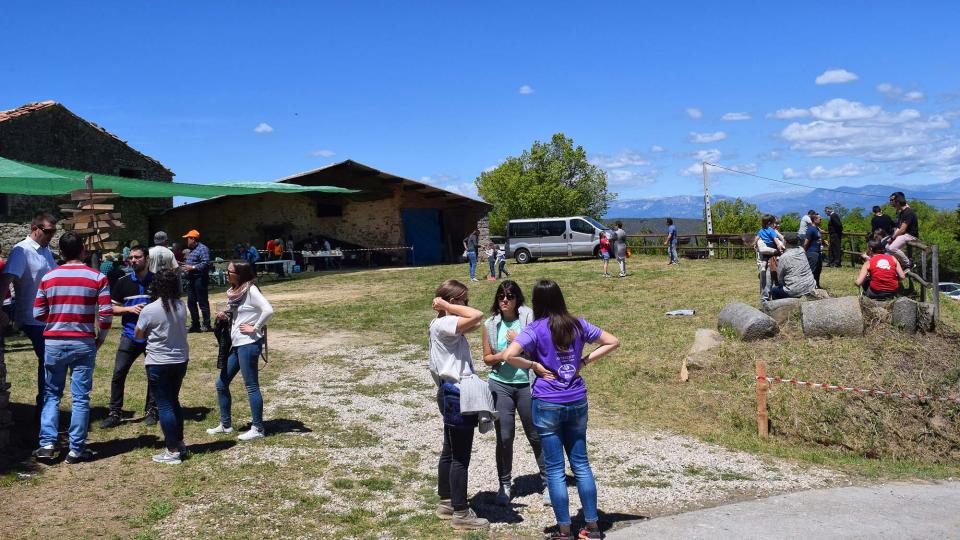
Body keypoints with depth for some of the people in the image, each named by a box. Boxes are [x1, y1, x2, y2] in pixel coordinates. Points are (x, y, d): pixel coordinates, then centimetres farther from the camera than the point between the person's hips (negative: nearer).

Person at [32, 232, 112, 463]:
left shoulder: (48, 277, 1)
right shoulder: (97, 278, -5)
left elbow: (38, 313, 4)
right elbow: (106, 314, -9)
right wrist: (99, 339, 6)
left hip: (54, 343, 2)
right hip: (84, 344, -2)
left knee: (51, 394, 15)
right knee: (80, 397, 5)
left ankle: (47, 444, 6)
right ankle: (76, 449, 7)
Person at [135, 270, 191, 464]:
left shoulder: (149, 310, -15)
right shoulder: (181, 307, -2)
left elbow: (137, 335, -3)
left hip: (158, 364, -5)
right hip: (181, 360, 5)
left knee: (164, 406, 1)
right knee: (174, 401, 20)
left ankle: (173, 451, 3)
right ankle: (179, 442, 28)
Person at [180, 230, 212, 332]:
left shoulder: (202, 249, -13)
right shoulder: (191, 250, 17)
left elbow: (206, 264, -22)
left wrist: (192, 267, -22)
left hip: (200, 279, -10)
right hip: (191, 279, 10)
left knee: (203, 302, -4)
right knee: (191, 302, 12)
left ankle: (207, 325, 2)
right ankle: (195, 325, 21)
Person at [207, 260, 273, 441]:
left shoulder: (251, 290, -14)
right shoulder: (235, 291, 12)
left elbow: (268, 310, -25)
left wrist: (255, 328, -18)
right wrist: (226, 316, 4)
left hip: (249, 344, -9)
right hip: (236, 344, 9)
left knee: (251, 386, -2)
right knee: (221, 383, 14)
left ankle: (257, 428, 8)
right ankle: (225, 424, 27)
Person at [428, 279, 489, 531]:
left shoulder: (444, 324, 12)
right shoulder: (443, 324, -20)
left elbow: (474, 323, 12)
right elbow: (477, 316, -31)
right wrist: (446, 306, -20)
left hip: (452, 393, 11)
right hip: (456, 394, -11)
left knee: (450, 451, 19)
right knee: (460, 456, -1)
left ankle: (446, 503, 31)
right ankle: (460, 513, 8)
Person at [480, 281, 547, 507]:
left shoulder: (529, 318, -5)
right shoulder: (491, 324, 3)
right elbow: (487, 358, 8)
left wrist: (518, 342, -17)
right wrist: (501, 355, -11)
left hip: (527, 384, -2)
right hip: (500, 384, 2)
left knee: (536, 435, 6)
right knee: (504, 437, 6)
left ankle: (548, 484, 20)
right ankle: (504, 485, 20)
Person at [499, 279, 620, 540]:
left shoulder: (535, 329, -11)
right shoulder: (577, 324, 2)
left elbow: (508, 356, -24)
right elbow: (612, 342, 8)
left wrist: (534, 365, -10)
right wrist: (584, 361, 4)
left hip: (547, 404, -4)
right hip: (577, 402, 4)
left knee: (555, 469, 5)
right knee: (581, 464, 14)